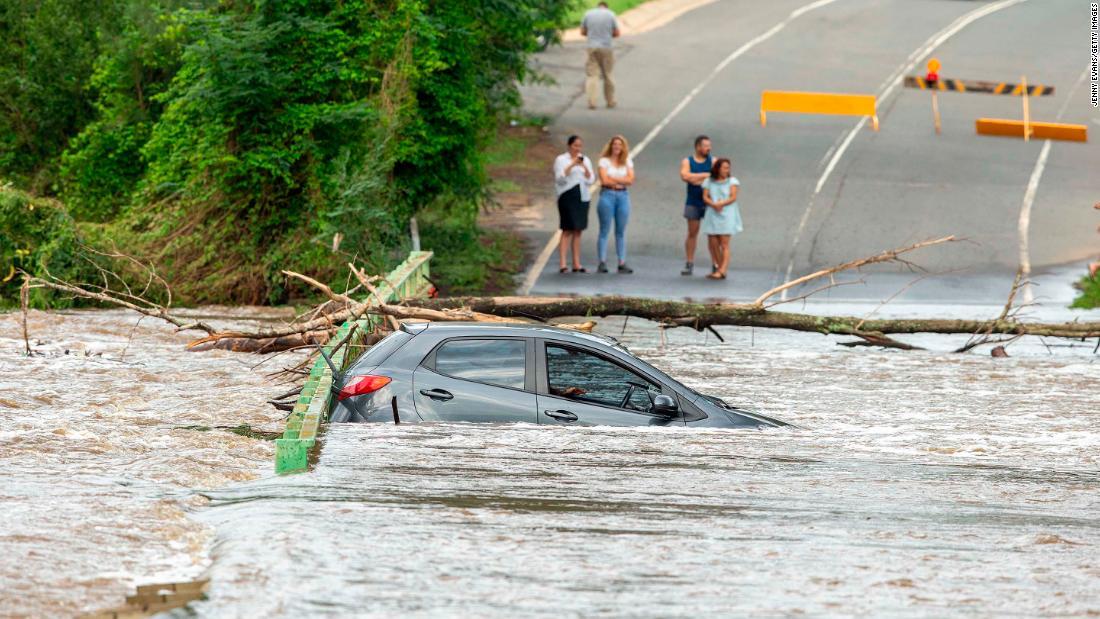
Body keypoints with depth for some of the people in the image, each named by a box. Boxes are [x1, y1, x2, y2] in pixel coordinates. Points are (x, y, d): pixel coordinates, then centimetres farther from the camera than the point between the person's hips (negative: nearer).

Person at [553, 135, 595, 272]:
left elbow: (591, 180, 7)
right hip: (568, 196, -5)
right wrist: (572, 165, -19)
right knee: (567, 230, -10)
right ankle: (563, 264, -13)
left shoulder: (585, 160, 14)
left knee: (578, 231, 7)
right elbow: (560, 177, -11)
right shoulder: (561, 160, 0)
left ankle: (576, 264, 9)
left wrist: (585, 167, -9)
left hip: (583, 197, 5)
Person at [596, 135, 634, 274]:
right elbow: (604, 180, -9)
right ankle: (602, 262, -3)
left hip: (623, 196, 3)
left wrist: (613, 179, -8)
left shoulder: (627, 162, 12)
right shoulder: (604, 161, 2)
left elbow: (630, 180, -1)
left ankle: (622, 263, 5)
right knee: (604, 231, -3)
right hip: (607, 195, -3)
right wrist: (621, 181, -2)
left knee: (621, 231, 4)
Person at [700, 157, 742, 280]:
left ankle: (722, 271, -15)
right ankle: (720, 267, 16)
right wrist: (714, 204, -17)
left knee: (724, 244, -9)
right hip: (712, 215, 3)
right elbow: (705, 197, 2)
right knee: (713, 243, 3)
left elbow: (733, 197, -5)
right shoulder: (709, 181, 10)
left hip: (727, 215, -3)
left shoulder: (732, 181, 4)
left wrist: (721, 203, -18)